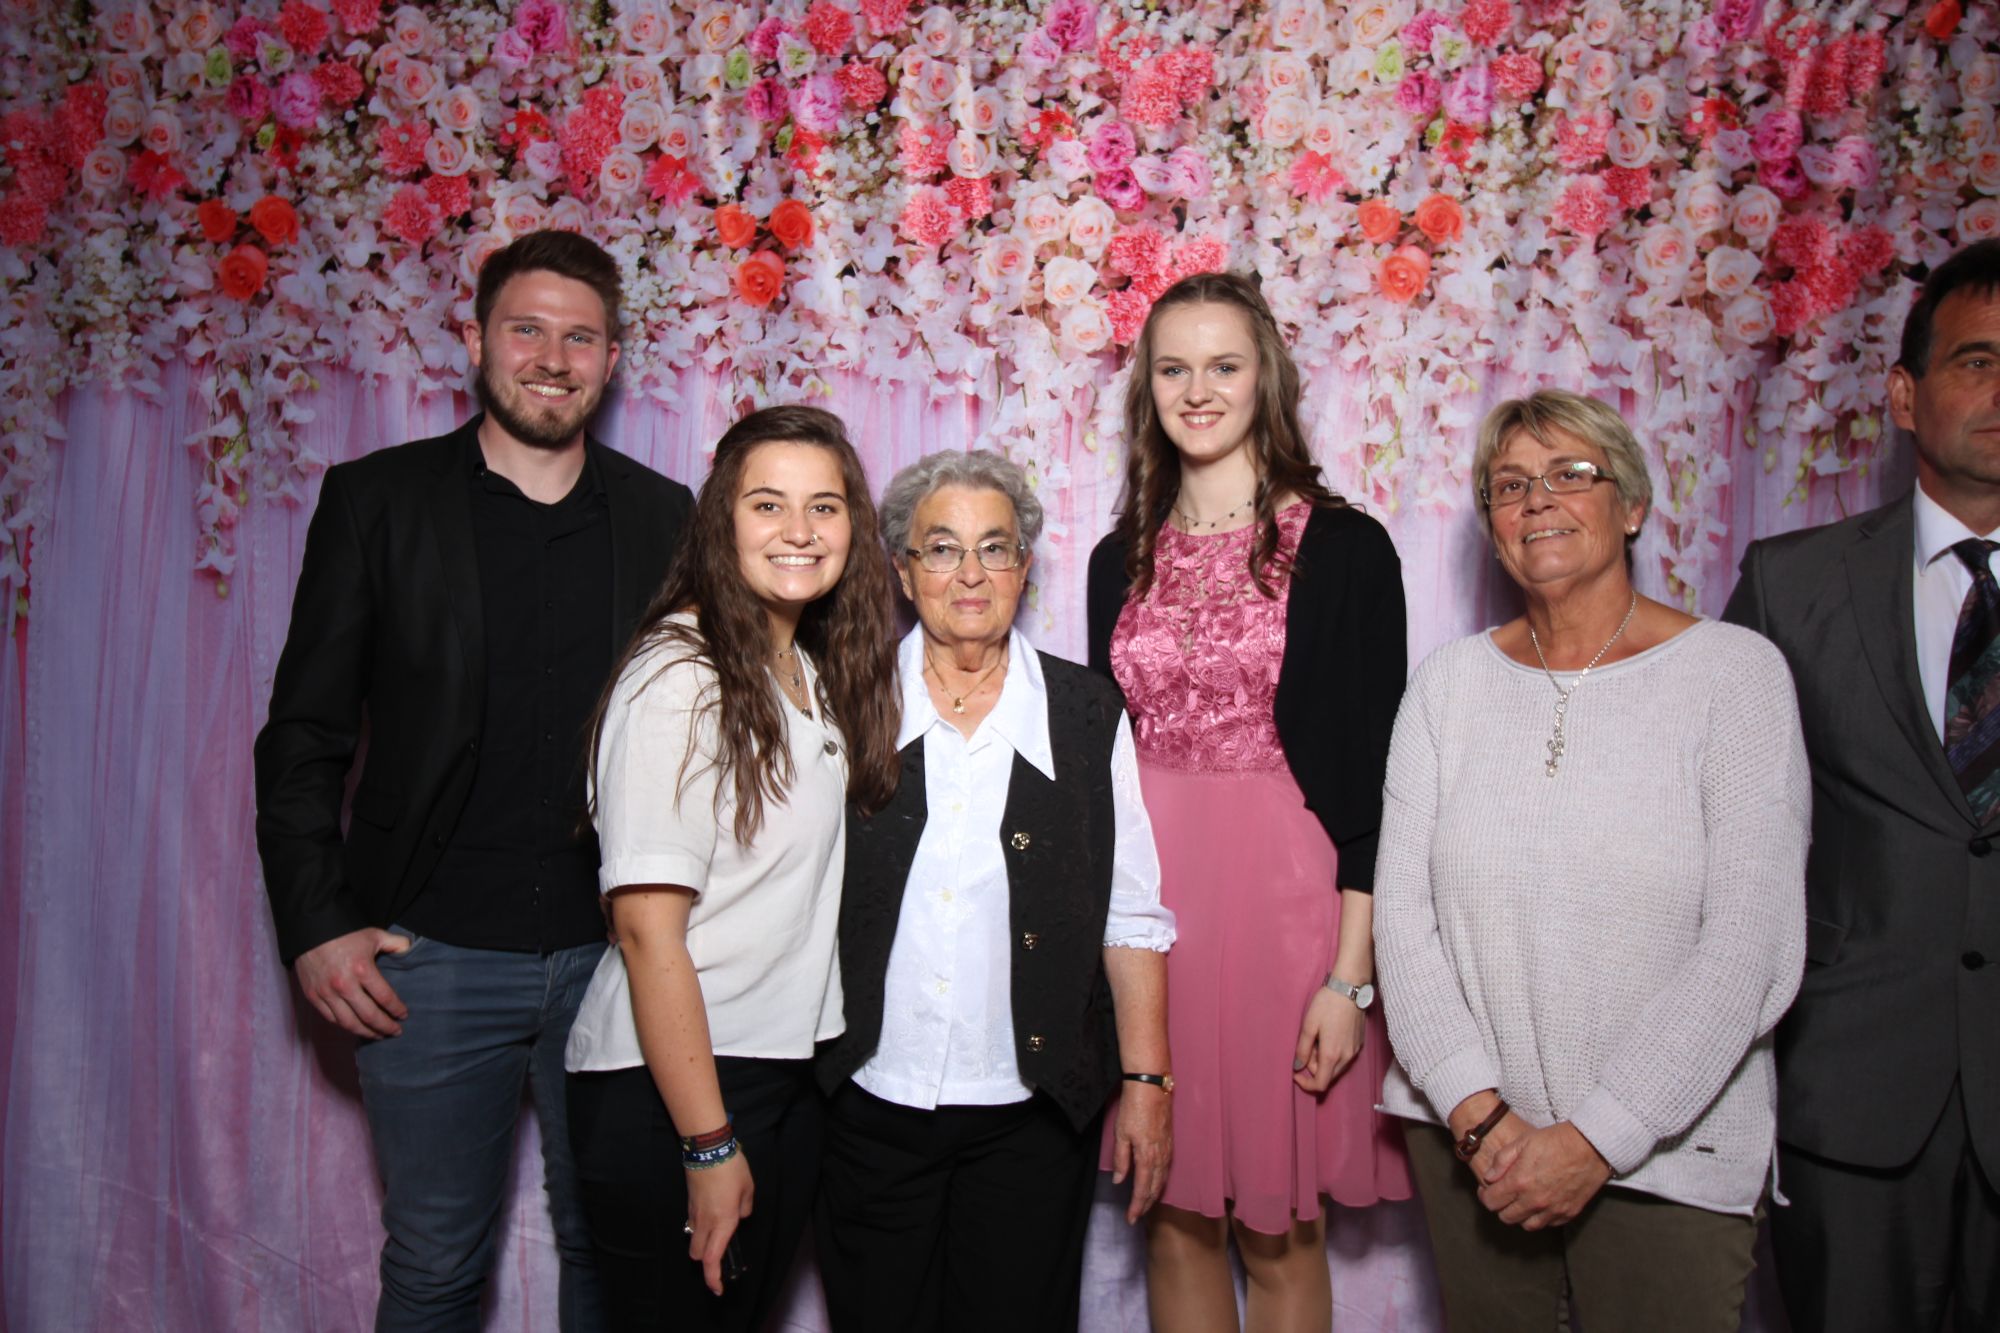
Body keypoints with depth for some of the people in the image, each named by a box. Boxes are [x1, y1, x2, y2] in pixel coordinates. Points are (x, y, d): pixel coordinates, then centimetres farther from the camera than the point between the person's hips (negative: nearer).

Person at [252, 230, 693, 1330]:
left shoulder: (665, 520, 5)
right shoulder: (376, 500, 1)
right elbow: (303, 737, 2)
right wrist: (315, 928, -6)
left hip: (617, 959, 2)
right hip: (430, 958, -1)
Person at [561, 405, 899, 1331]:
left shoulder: (822, 677, 8)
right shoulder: (677, 682, -17)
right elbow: (647, 928, -19)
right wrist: (708, 1143, -18)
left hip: (790, 1072, 8)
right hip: (670, 1085, -7)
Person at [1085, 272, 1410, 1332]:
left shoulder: (1341, 546, -3)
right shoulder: (1122, 558, 9)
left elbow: (1372, 774, -6)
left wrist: (1351, 975, -11)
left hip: (1284, 893, -3)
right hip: (1147, 898, 4)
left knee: (1277, 1226, 8)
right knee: (1175, 1214, 13)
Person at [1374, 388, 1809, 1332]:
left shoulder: (1734, 672, -7)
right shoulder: (1450, 681, 2)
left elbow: (1753, 946, -12)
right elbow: (1403, 910, -1)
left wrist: (1596, 1137, -14)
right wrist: (1477, 1110, -11)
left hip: (1671, 1154, -2)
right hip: (1465, 1135, 3)